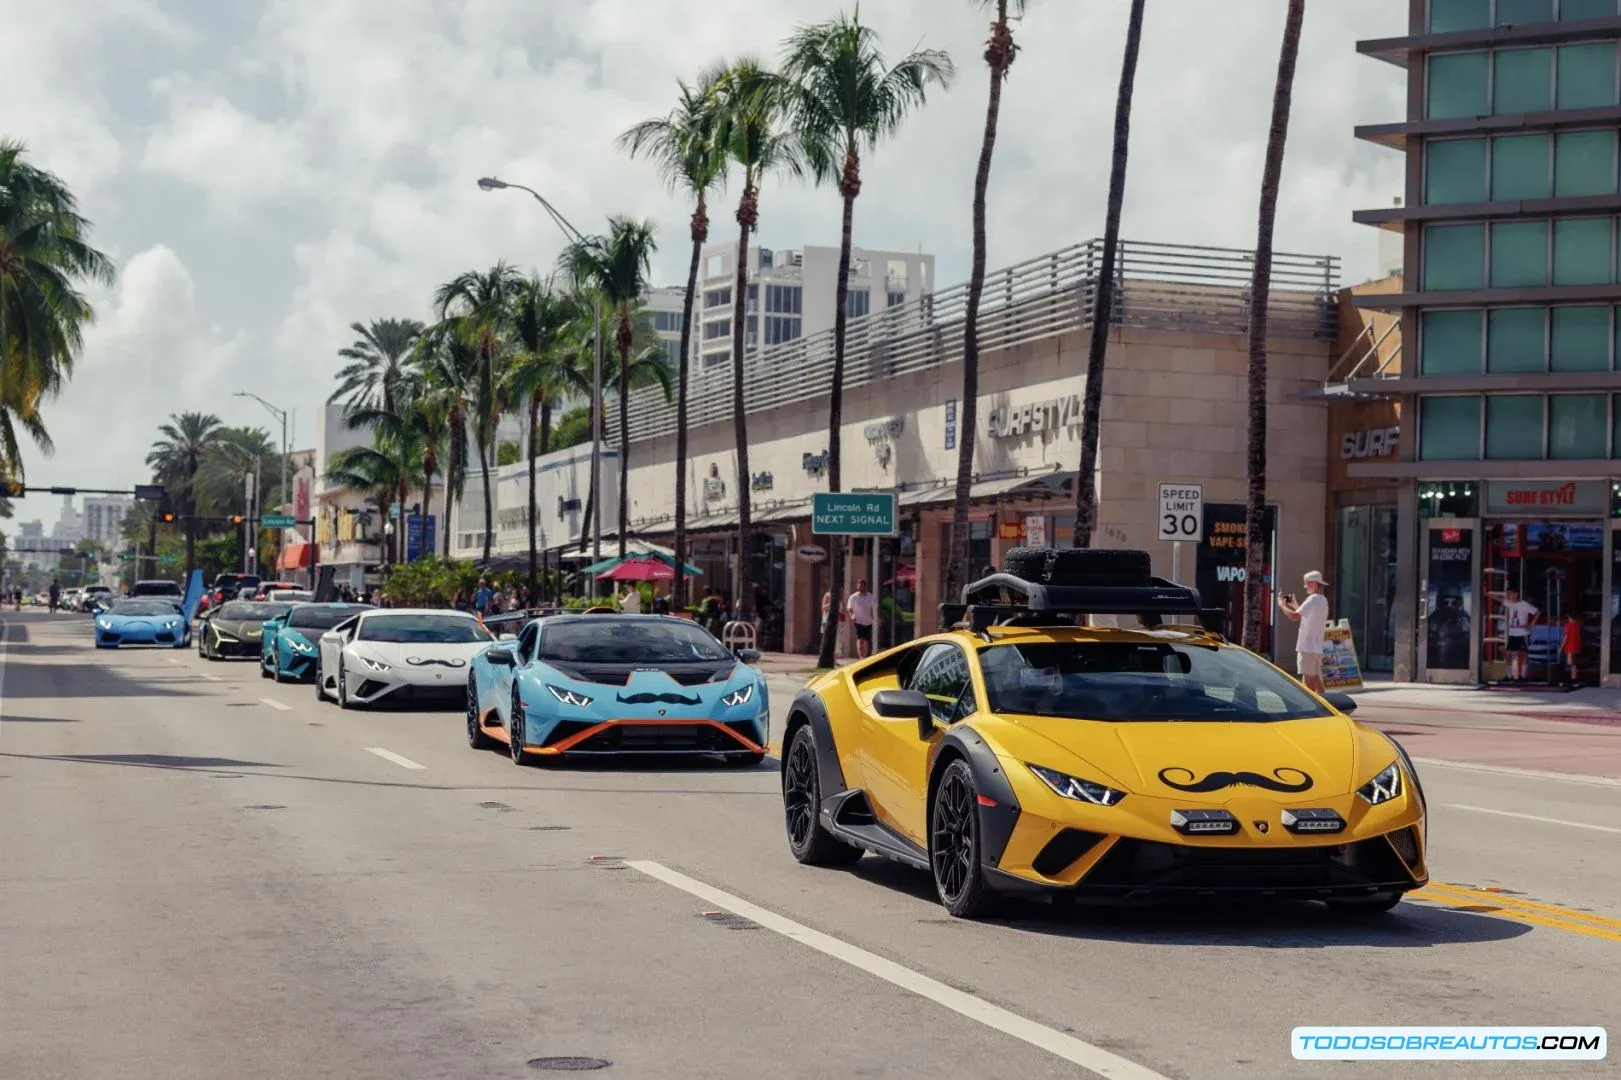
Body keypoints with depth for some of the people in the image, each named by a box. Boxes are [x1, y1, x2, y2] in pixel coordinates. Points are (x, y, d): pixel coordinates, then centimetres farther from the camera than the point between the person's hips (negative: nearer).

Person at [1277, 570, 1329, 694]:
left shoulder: (1313, 599, -14)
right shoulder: (1323, 600, 17)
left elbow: (1295, 616, -21)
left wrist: (1282, 605, -7)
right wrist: (1295, 605, 19)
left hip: (1307, 646, -9)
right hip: (1317, 646, 9)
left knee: (1308, 677, -7)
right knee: (1316, 678, 13)